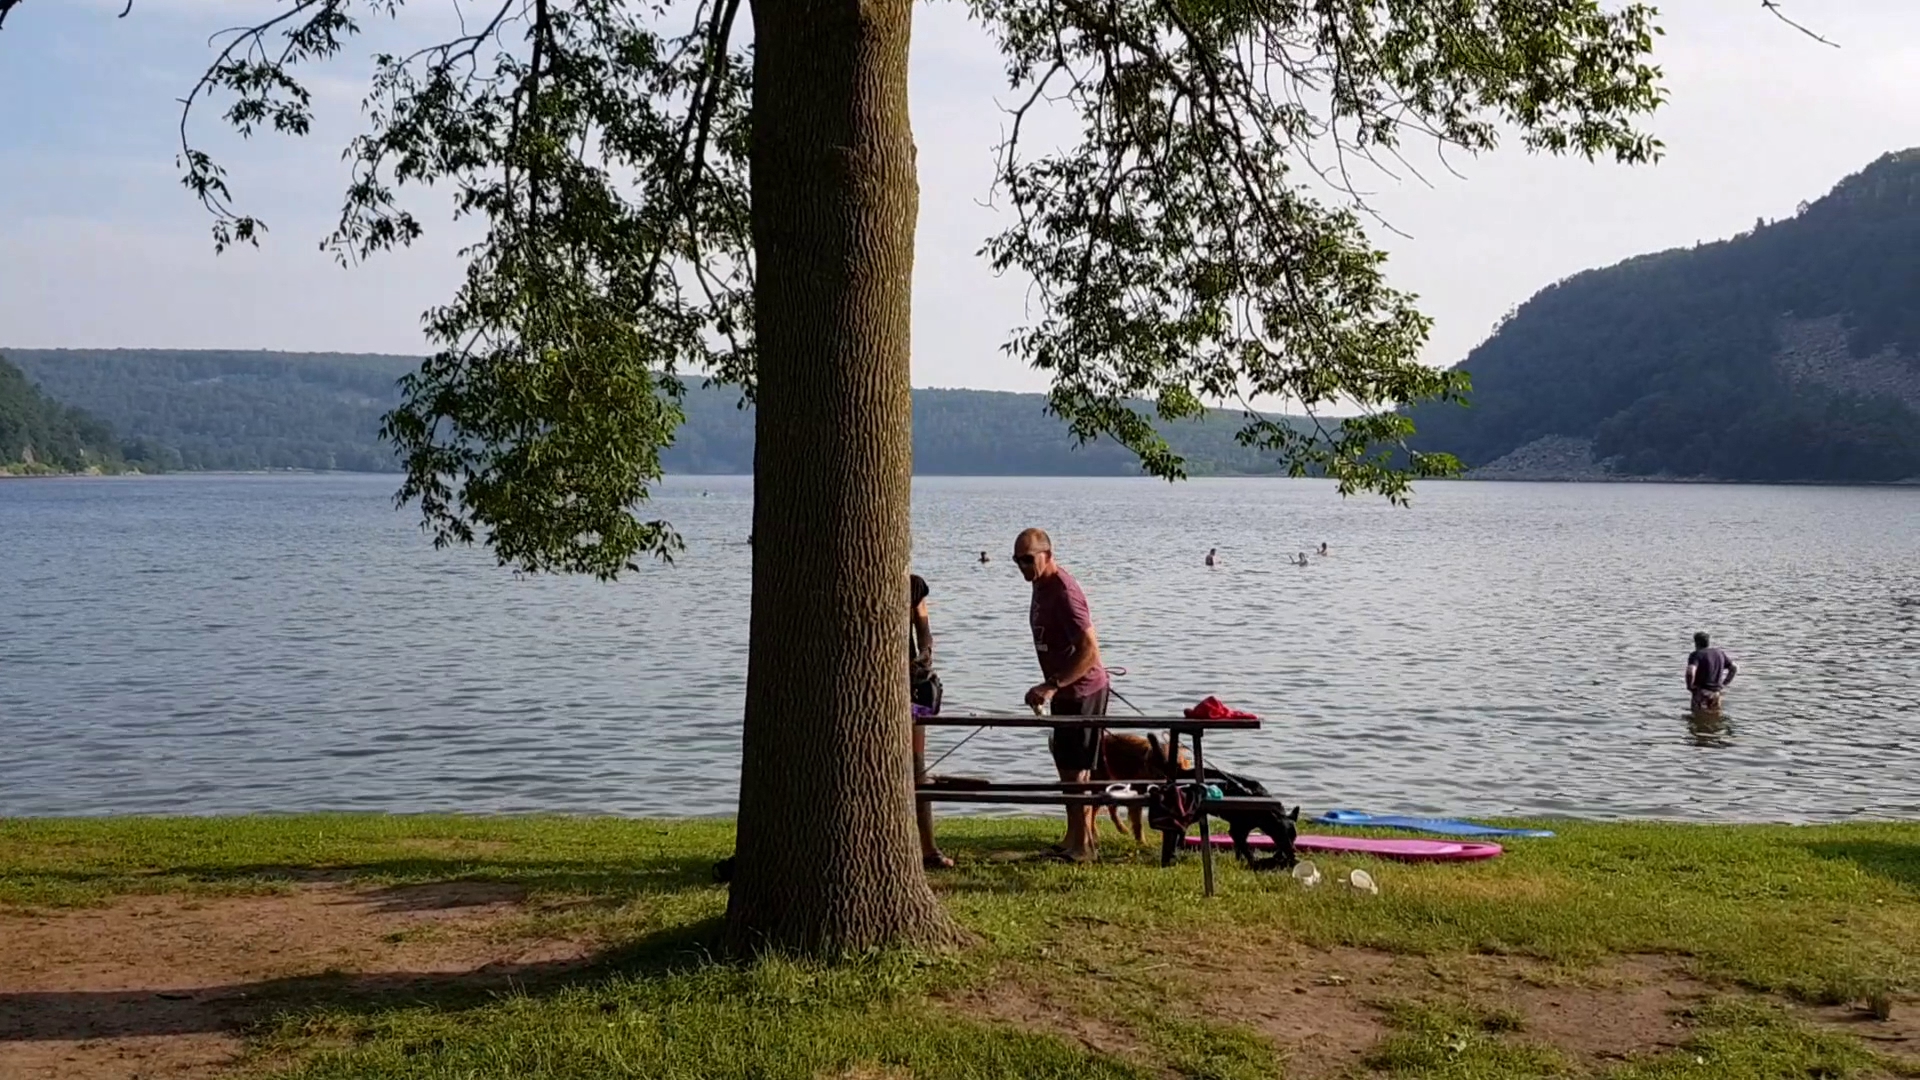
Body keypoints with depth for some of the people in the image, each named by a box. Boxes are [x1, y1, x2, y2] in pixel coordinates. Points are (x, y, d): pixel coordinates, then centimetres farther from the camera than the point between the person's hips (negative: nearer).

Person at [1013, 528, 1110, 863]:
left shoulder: (1063, 592, -23)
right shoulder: (1041, 585, 8)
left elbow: (1090, 651, -28)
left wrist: (1052, 685, -30)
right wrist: (1049, 688, 21)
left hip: (1081, 690, -10)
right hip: (1066, 690, 10)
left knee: (1075, 769, -4)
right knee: (1069, 766, 17)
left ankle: (1082, 844, 5)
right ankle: (1079, 836, 29)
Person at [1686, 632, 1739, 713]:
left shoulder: (1696, 655, -10)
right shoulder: (1720, 653, 11)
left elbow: (1690, 672, -26)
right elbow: (1735, 668, 15)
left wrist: (1690, 686, -11)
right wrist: (1724, 684, 15)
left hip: (1701, 693, -6)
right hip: (1716, 693, 6)